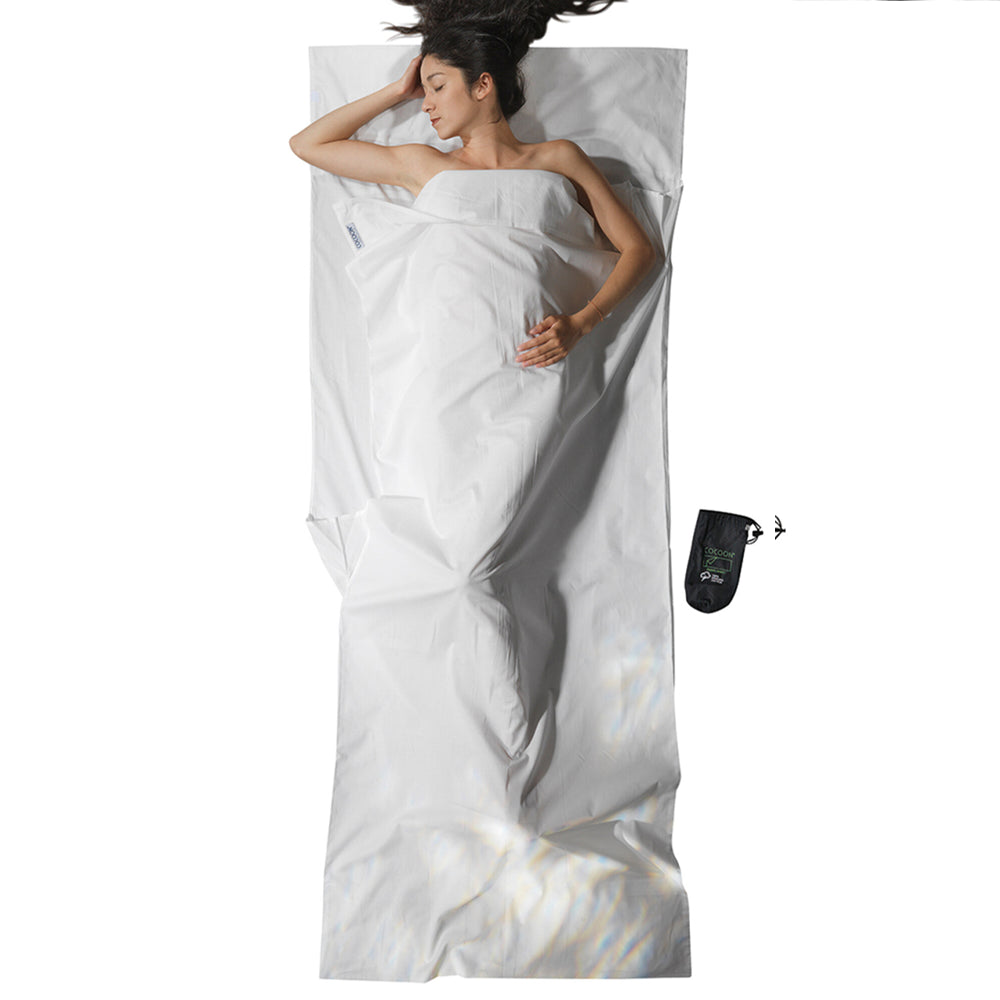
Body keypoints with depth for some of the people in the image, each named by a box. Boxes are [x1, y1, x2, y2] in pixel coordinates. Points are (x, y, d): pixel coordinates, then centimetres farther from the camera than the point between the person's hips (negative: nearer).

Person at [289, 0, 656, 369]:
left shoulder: (558, 159, 11)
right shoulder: (424, 166, 17)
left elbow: (638, 248, 11)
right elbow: (305, 144, 25)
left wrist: (579, 324, -4)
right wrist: (398, 92, 21)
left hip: (532, 366, -1)